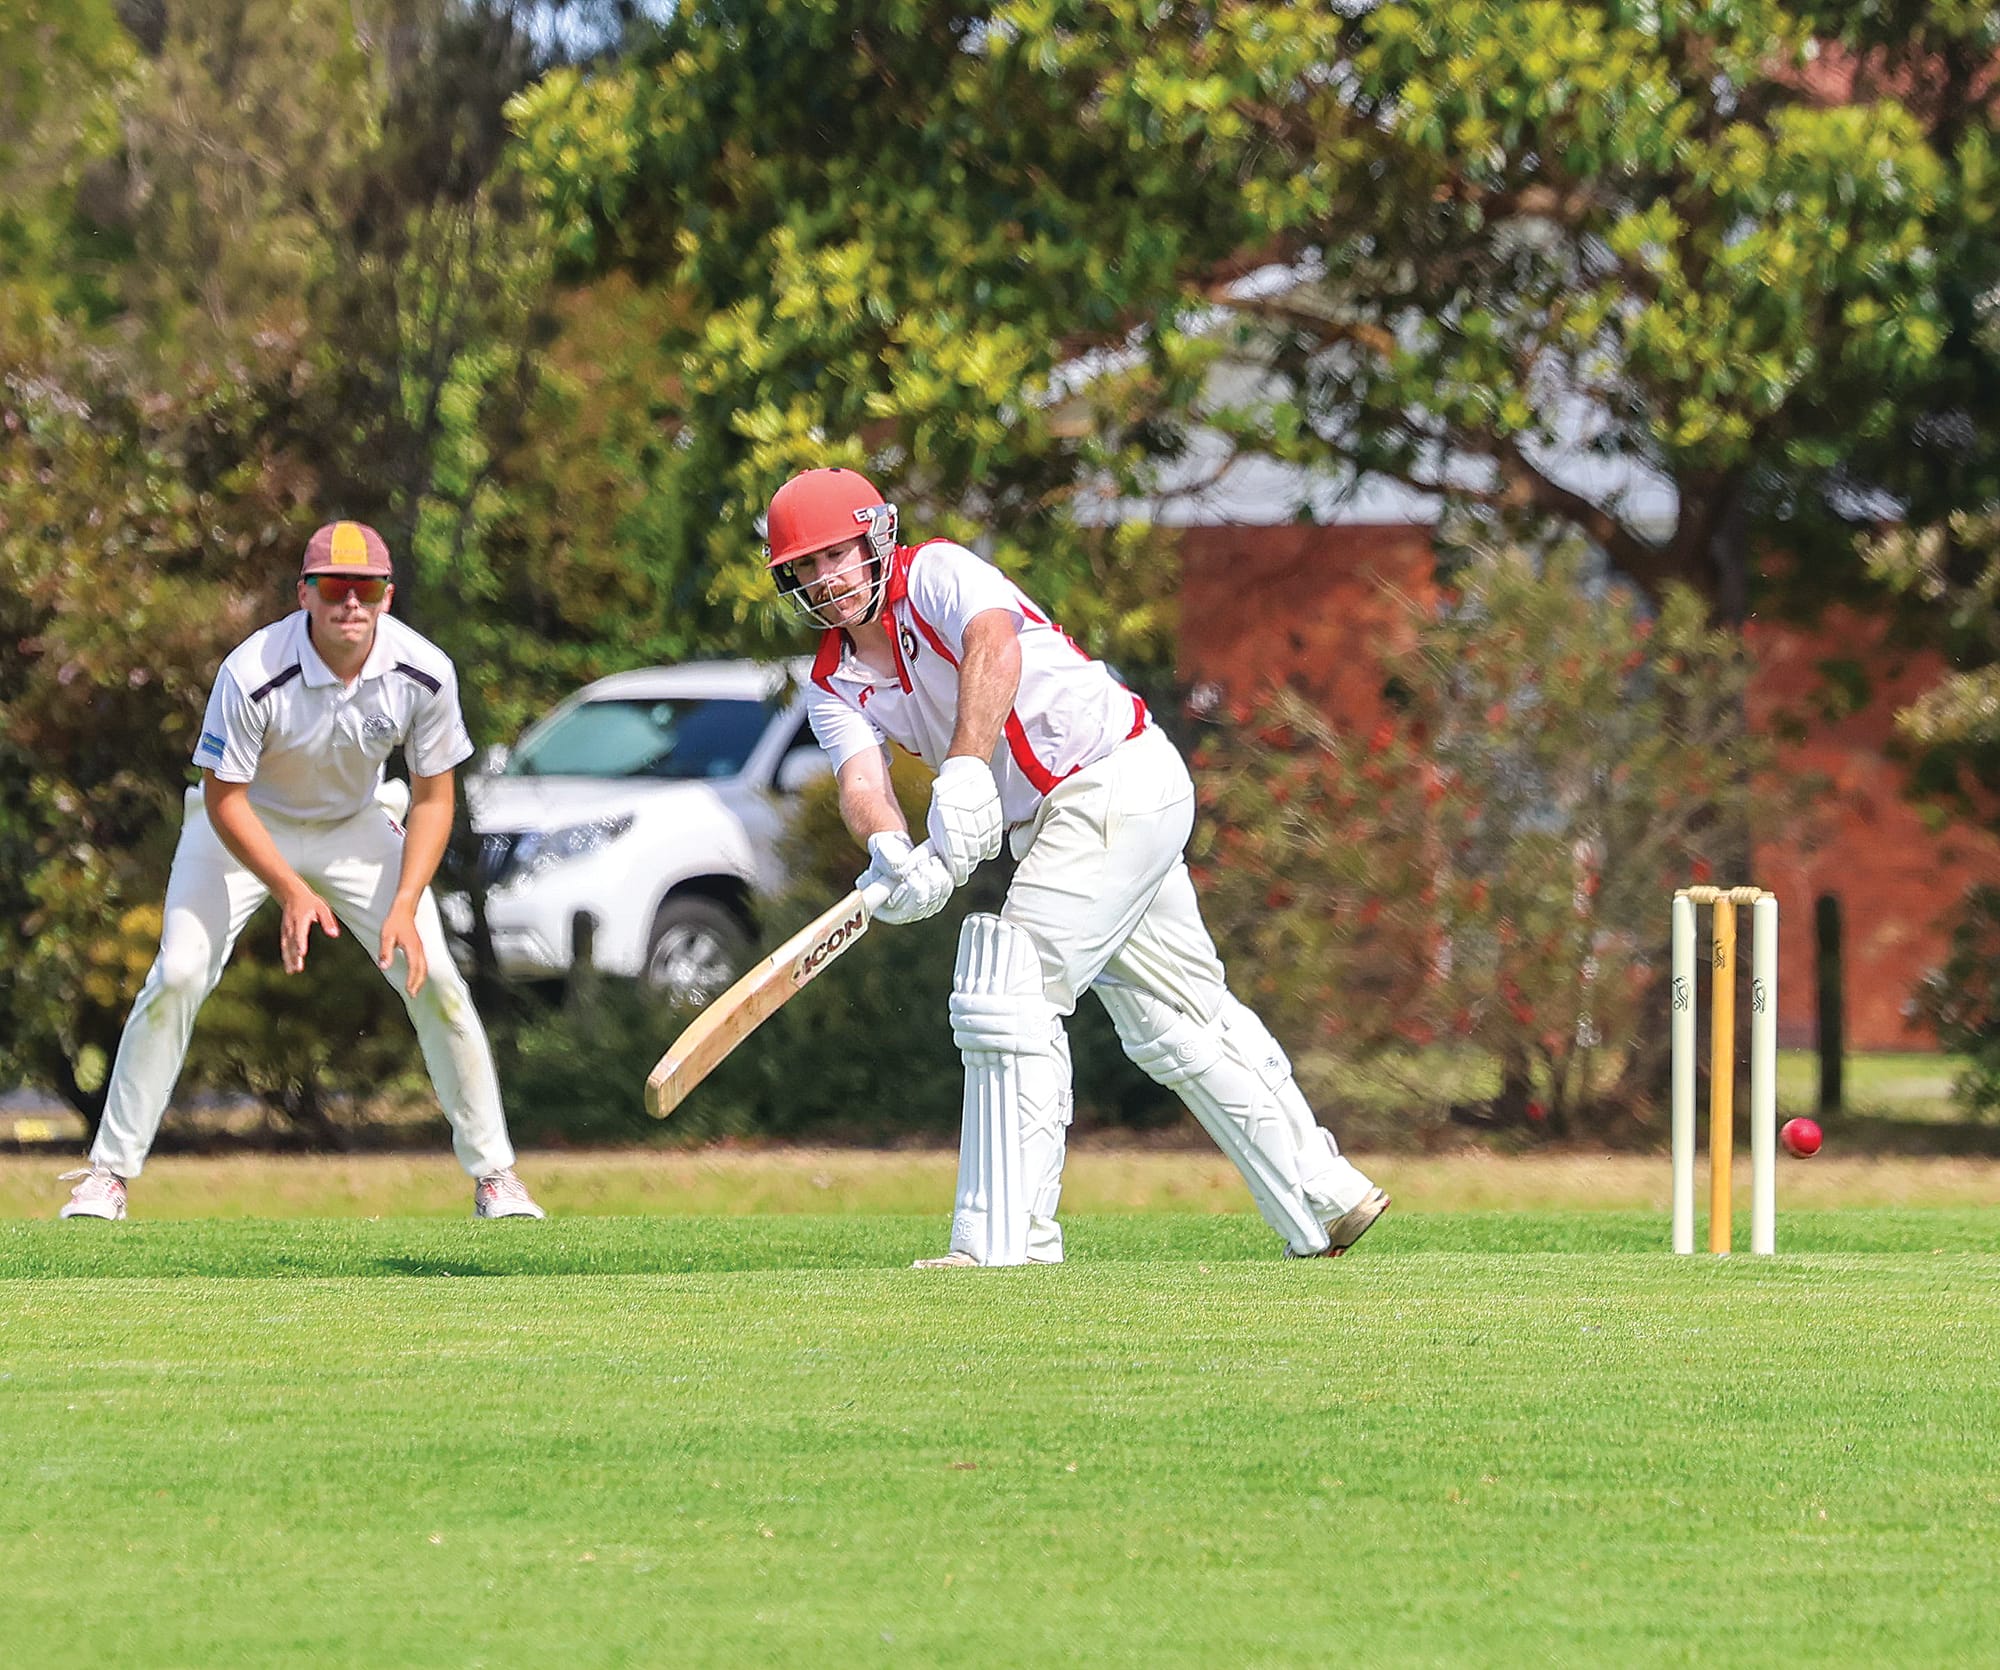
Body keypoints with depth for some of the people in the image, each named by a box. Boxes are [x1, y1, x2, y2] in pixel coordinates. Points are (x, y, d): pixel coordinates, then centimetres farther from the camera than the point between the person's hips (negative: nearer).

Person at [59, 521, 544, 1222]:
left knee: (435, 977, -8)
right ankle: (108, 1174, -6)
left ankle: (493, 1176, 5)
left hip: (355, 824, 2)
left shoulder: (424, 673, -23)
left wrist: (404, 909, -22)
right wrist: (291, 893, -31)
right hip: (246, 826, -2)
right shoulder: (252, 673, -33)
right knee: (177, 975, -17)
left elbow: (432, 797, -11)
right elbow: (223, 798, -23)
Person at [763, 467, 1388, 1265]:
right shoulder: (834, 685, 7)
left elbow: (995, 645, -34)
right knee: (1176, 1021, 16)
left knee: (1009, 988, -18)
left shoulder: (936, 572, -12)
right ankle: (1321, 1197, 28)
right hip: (1047, 827, 9)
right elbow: (861, 780, -13)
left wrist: (965, 770, -49)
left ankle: (1008, 1238, -19)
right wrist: (893, 853, -36)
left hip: (1122, 777, -9)